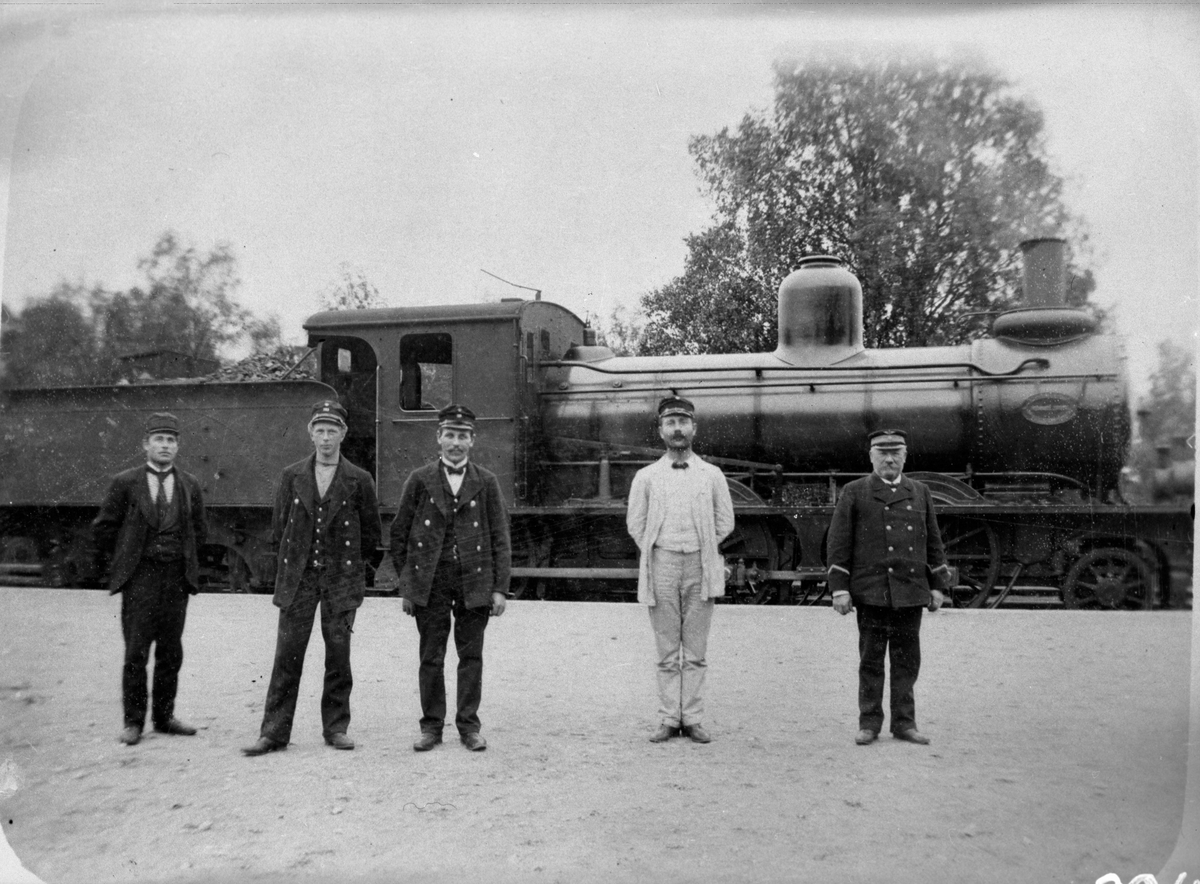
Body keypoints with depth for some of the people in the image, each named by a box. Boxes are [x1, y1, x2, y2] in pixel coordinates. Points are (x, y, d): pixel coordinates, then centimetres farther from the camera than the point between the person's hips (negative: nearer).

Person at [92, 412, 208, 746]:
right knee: (136, 653, -1)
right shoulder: (124, 483, -1)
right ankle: (133, 721, 10)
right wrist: (118, 563, 6)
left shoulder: (189, 485, 6)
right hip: (139, 577, -2)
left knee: (171, 653, 8)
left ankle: (164, 716, 19)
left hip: (176, 577, 3)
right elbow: (103, 528, 5)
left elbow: (199, 530, 17)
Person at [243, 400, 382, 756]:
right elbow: (279, 527, 12)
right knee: (287, 656, 1)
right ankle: (274, 732, 9)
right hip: (298, 578, 1)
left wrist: (357, 570, 7)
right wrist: (288, 568, 11)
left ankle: (336, 727, 16)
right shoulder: (291, 476, 6)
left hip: (341, 579, -1)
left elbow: (371, 533, 7)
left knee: (338, 656, 4)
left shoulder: (359, 480, 0)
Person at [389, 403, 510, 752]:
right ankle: (431, 726, 19)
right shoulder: (419, 480, 3)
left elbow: (500, 538, 3)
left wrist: (500, 588, -2)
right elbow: (399, 534, 5)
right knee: (431, 658, 6)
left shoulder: (486, 482, 4)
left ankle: (469, 726, 18)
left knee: (471, 657, 6)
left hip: (475, 583, 0)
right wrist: (405, 585, 2)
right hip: (429, 584, 0)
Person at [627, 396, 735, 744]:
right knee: (667, 650, 4)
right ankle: (669, 719, 11)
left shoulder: (712, 475, 7)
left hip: (700, 566, 0)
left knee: (696, 650, 4)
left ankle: (692, 718, 12)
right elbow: (635, 523, 10)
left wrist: (702, 551, 9)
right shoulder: (646, 476, 6)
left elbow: (725, 522, 11)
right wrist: (655, 554, 7)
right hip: (661, 564, 0)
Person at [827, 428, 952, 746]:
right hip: (870, 593, -3)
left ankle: (904, 723, 18)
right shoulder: (854, 493, 3)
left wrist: (938, 586, 9)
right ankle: (869, 723, 13)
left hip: (911, 593, 3)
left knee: (907, 661, 7)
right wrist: (839, 588, -7)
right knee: (871, 660, 4)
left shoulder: (920, 493, 13)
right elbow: (838, 543, -1)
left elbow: (933, 542, 15)